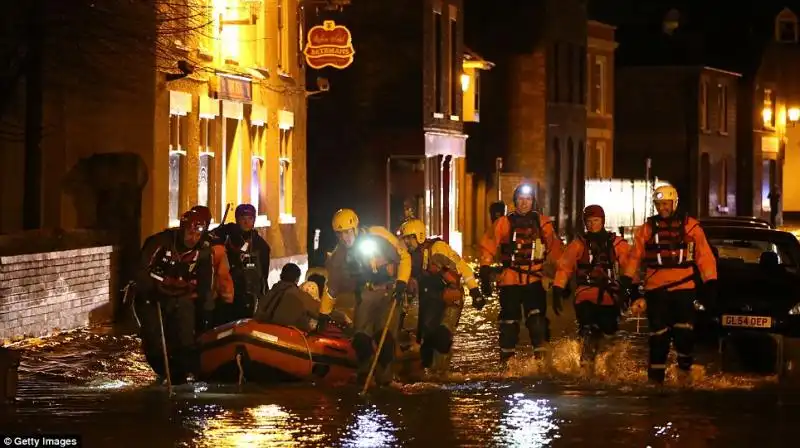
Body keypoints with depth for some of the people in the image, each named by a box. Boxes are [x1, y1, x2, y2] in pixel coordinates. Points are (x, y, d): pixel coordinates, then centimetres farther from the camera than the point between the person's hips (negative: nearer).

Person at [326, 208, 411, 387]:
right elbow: (332, 283, 5)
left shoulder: (378, 236, -19)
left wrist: (401, 283, -21)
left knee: (385, 335, -16)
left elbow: (404, 257, -11)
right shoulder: (340, 251, -5)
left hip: (389, 290, -4)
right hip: (365, 293, 4)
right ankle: (364, 371, 15)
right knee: (361, 337, -9)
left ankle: (383, 376, 1)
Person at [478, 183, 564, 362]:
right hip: (510, 280, 0)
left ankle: (541, 356, -9)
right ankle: (507, 358, 17)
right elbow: (488, 246, 0)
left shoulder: (542, 222, 5)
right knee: (509, 319, 4)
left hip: (534, 279, 0)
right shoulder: (504, 223, 1)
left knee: (537, 317, -14)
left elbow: (554, 248, 9)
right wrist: (485, 273, -6)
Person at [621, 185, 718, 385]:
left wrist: (710, 283, -2)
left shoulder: (690, 226, 4)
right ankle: (655, 376, 10)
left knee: (684, 331, -11)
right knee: (659, 335, 2)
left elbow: (704, 256, 4)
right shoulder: (647, 229, 9)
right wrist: (626, 279, 2)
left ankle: (684, 366, 13)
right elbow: (635, 256, 11)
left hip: (684, 288, -1)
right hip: (656, 289, 1)